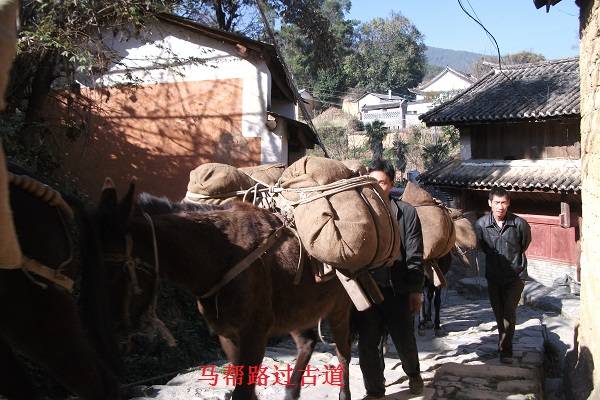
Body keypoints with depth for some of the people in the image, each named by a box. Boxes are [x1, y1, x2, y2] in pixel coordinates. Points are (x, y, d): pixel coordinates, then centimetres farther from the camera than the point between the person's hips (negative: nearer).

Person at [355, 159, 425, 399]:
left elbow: (414, 256, -1)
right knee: (368, 344, 6)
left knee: (405, 340, 12)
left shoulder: (406, 212, 1)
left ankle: (413, 373, 43)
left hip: (398, 289, -1)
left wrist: (416, 289, -5)